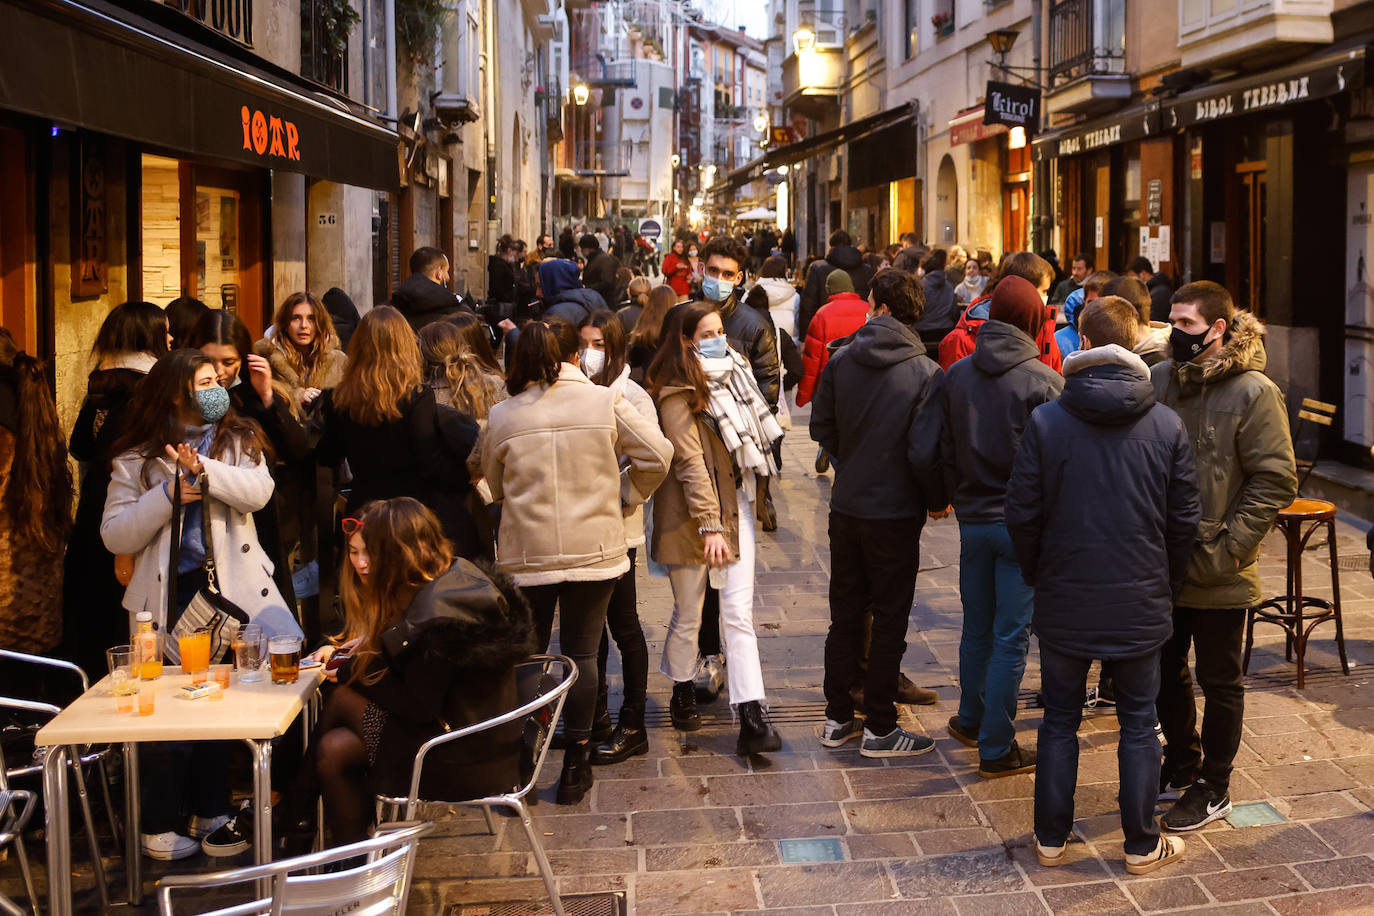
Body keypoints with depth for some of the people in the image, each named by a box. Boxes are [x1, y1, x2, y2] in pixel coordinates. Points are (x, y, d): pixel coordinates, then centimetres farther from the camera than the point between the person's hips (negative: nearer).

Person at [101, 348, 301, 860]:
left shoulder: (238, 440, 9)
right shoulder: (136, 459, 4)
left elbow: (259, 491, -10)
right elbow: (114, 536, -3)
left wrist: (205, 470, -24)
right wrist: (168, 496, -13)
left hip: (233, 587, 1)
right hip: (169, 596, -1)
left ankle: (210, 816, 14)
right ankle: (160, 825, 16)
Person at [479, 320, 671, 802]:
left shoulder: (502, 416, -2)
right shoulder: (605, 402, -5)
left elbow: (492, 486, 9)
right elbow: (657, 454, -4)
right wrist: (626, 495, 11)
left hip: (526, 557, 1)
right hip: (594, 550, 0)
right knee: (582, 654, 8)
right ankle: (574, 765, 12)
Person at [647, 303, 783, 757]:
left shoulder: (732, 373, 11)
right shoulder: (678, 393, -12)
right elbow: (690, 463, -17)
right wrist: (710, 527, -21)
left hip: (735, 504, 6)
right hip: (692, 515, -5)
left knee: (739, 613, -3)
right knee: (688, 614, 9)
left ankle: (752, 719, -8)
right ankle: (682, 692, 33)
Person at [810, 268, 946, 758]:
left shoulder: (841, 360, -4)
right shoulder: (925, 373, -15)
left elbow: (821, 428, 4)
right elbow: (924, 453, -18)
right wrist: (936, 499, 0)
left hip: (845, 506, 4)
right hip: (895, 512, -4)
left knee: (845, 615, 15)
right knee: (890, 621, 7)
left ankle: (837, 717, 23)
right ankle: (879, 727, 12)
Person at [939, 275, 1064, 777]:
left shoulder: (956, 375, 1)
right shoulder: (1043, 381, -15)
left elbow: (945, 451, 7)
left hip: (972, 521, 5)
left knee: (977, 627, 20)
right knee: (1011, 637, 2)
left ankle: (970, 720, 35)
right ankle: (997, 748, 8)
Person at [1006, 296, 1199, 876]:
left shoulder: (1045, 421, -10)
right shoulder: (1168, 426, -6)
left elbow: (1022, 515, -7)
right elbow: (1185, 520, -1)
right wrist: (1165, 585, 13)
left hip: (1064, 604, 0)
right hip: (1141, 606, 1)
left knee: (1059, 722, 14)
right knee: (1138, 724, 14)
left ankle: (1051, 839, 23)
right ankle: (1142, 845, 22)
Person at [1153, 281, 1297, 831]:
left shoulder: (1254, 393, -13)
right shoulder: (1159, 380, 2)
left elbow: (1275, 481, -14)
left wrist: (1228, 547, -18)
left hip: (1219, 576, -5)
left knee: (1219, 682, 10)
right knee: (1165, 671, 19)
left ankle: (1212, 789, 25)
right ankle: (1181, 764, 39)